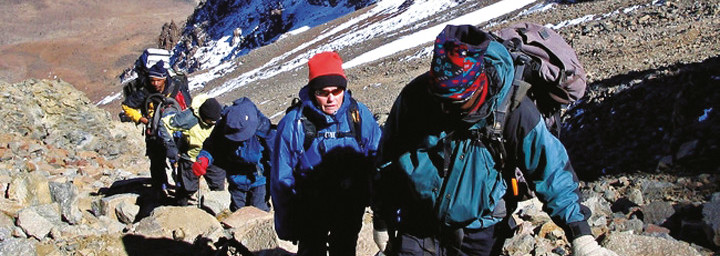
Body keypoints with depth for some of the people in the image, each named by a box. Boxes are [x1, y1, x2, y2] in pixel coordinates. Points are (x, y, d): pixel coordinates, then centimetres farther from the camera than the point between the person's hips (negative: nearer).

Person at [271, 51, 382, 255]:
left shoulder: (359, 114, -11)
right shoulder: (293, 123, -17)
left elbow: (377, 158, 0)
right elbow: (282, 180, -10)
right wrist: (286, 226, -6)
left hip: (351, 209, 2)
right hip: (311, 213, -2)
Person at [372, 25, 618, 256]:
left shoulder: (512, 111, -22)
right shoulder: (414, 96, -17)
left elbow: (551, 171, -11)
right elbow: (388, 162, -2)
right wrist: (381, 220, 7)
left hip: (479, 233, -1)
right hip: (417, 226, 2)